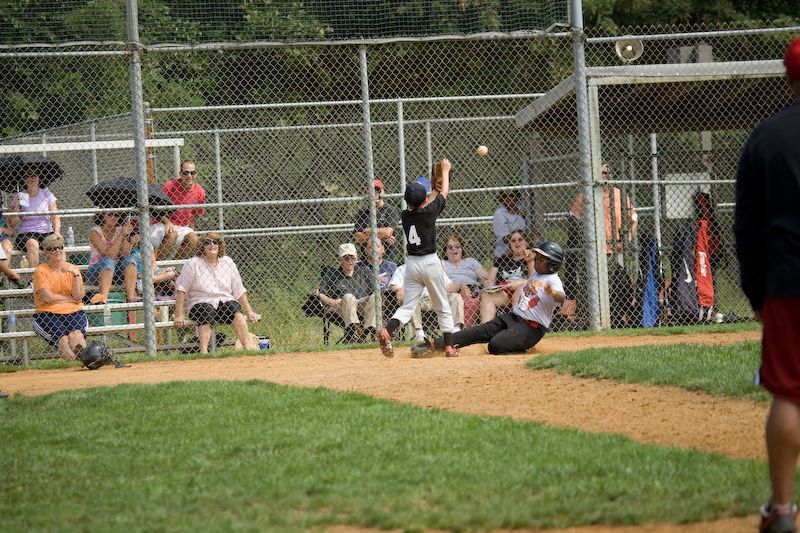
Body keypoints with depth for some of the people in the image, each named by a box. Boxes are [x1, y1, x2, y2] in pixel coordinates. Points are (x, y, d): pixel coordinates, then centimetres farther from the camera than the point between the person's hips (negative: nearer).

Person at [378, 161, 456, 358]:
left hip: (411, 264, 3)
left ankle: (387, 332, -21)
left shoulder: (405, 215, 0)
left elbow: (419, 205, 20)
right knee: (443, 307, 10)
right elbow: (444, 192, 5)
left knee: (407, 306, 4)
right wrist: (445, 171, 22)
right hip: (430, 263, -3)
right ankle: (449, 346, 10)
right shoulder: (429, 212, -11)